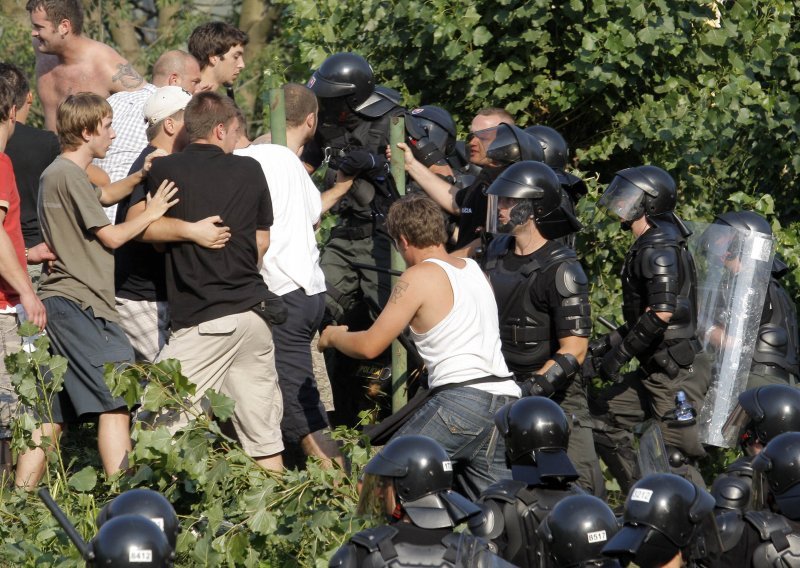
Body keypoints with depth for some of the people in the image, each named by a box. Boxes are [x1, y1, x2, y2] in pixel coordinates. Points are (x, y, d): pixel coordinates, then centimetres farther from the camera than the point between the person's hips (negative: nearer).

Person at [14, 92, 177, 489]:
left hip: (59, 305, 11)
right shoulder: (69, 175, -10)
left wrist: (140, 176, 22)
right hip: (78, 303, -11)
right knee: (117, 399, -14)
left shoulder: (58, 173, 21)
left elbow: (104, 195, 39)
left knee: (52, 416, 9)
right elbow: (111, 236, -9)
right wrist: (151, 214, 5)